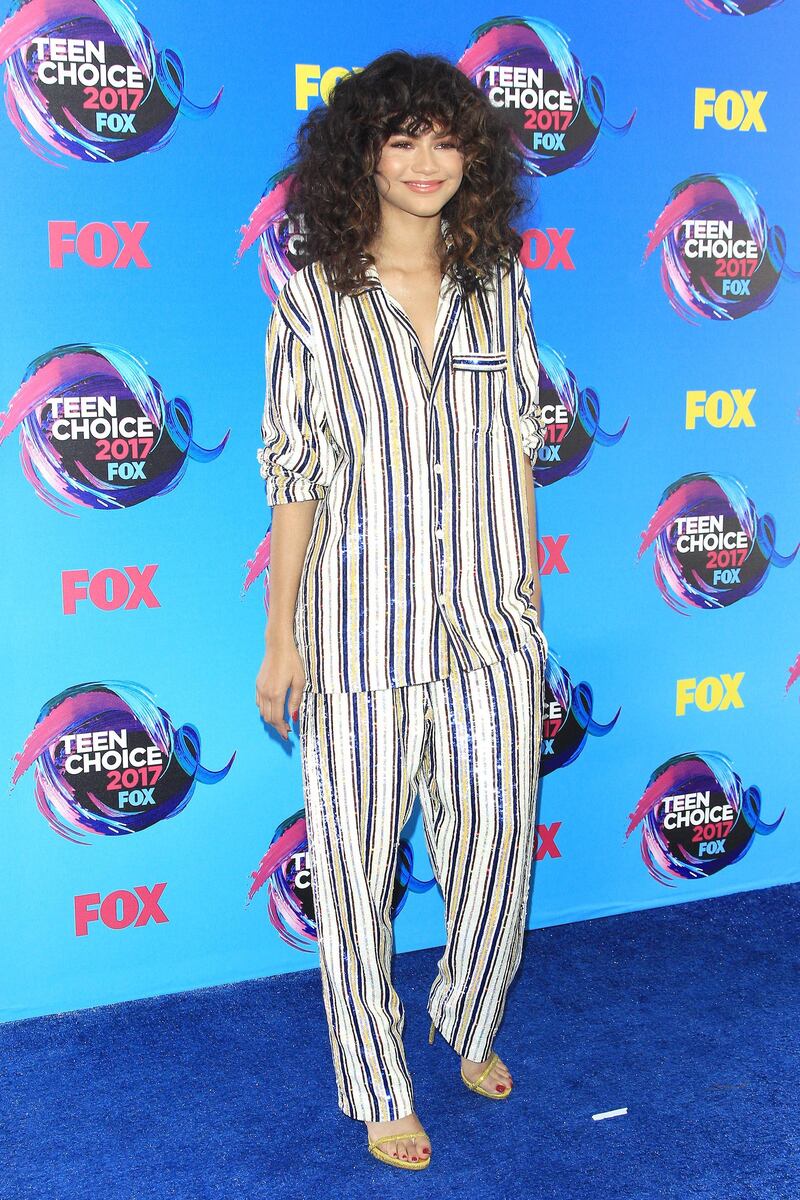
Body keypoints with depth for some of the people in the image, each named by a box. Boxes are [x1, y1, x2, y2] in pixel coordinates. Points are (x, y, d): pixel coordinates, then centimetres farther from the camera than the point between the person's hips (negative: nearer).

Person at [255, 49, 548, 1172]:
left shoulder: (499, 288, 6)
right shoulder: (312, 299, -3)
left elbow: (519, 451, 11)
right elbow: (293, 474, -2)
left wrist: (531, 597, 10)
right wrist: (281, 637, -2)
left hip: (491, 627, 3)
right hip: (363, 630, -3)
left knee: (496, 842, 12)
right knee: (357, 863, 5)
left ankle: (470, 1028, 41)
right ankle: (379, 1090, 26)